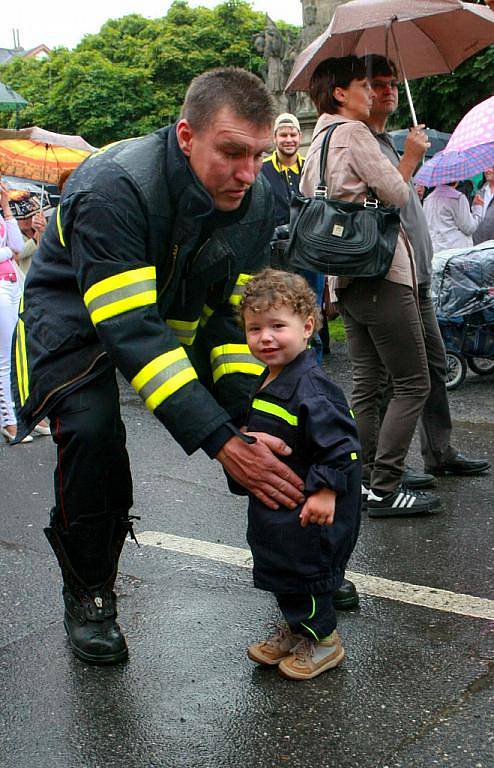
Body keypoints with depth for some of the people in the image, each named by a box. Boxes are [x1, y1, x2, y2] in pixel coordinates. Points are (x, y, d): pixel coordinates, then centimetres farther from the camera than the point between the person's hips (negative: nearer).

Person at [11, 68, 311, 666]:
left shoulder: (255, 198, -15)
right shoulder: (114, 188, -36)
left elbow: (237, 311, -11)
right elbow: (129, 330, -41)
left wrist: (245, 422, -26)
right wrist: (221, 442, -45)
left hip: (179, 309, 6)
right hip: (75, 311, -5)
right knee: (90, 428, -30)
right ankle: (88, 595, -6)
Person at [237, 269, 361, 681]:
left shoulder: (310, 388, -25)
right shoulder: (269, 381, 5)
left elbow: (340, 442, -26)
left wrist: (326, 491, -27)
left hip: (308, 508, -9)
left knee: (304, 567, 4)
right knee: (278, 565, 20)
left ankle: (323, 640, 23)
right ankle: (296, 630, 38)